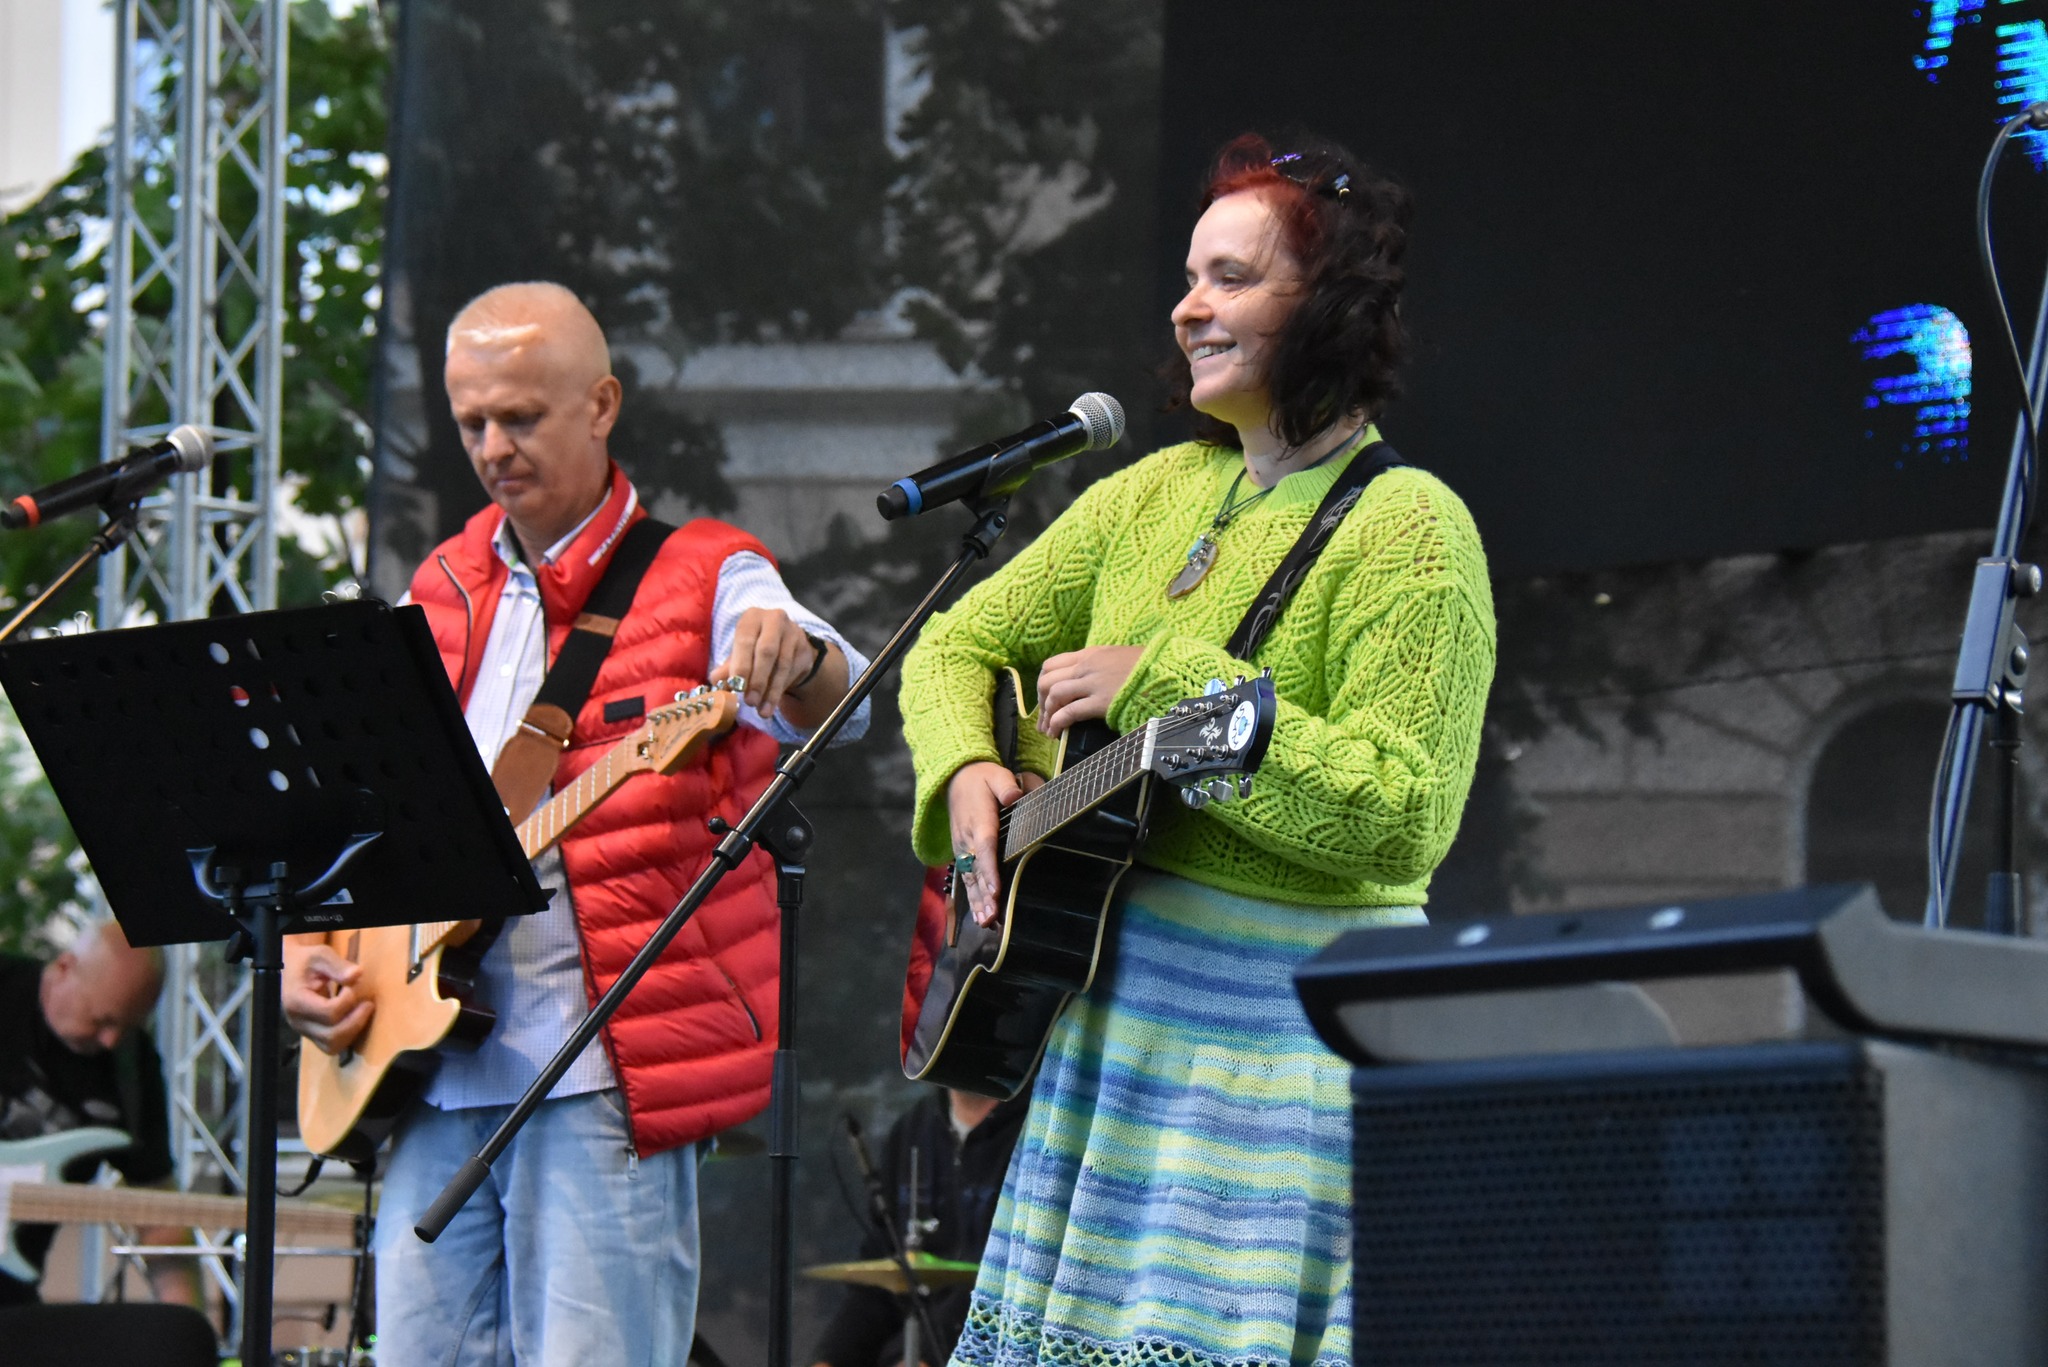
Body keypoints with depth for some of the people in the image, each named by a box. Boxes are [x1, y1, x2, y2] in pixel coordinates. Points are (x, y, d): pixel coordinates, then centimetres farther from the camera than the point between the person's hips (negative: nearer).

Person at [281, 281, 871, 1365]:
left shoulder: (703, 578, 0)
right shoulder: (444, 594, 17)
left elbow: (834, 706, -19)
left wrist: (795, 657, -42)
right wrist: (302, 954, 7)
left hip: (604, 1081, -6)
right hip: (435, 1073, 6)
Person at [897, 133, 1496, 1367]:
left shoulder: (1408, 530, -11)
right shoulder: (1157, 494, 13)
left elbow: (1400, 817, -21)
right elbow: (961, 645, 21)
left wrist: (1161, 687, -20)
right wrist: (966, 772, -1)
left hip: (1282, 1039, -8)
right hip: (1109, 1010, 8)